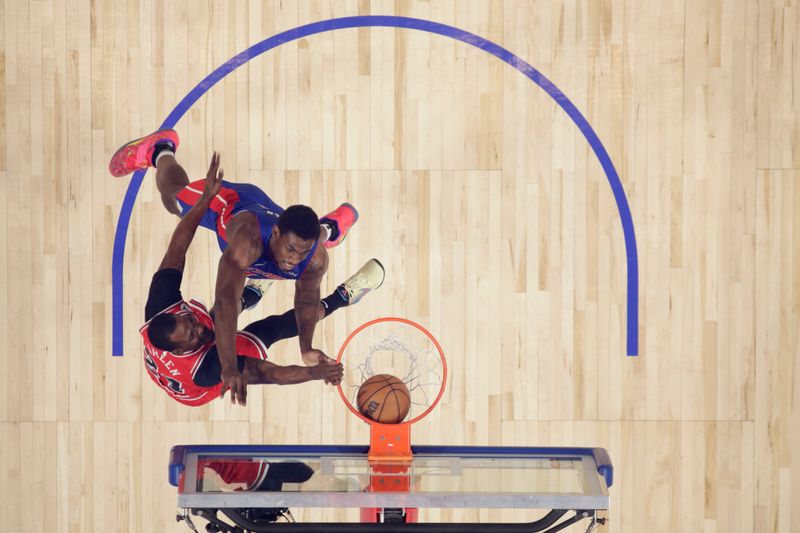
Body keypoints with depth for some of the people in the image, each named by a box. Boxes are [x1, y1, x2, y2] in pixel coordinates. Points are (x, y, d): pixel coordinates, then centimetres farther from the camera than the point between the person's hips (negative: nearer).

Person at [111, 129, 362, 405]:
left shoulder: (316, 257, -41)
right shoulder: (247, 241, -55)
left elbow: (307, 298, -20)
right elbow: (225, 302, -61)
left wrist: (306, 349, -30)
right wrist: (229, 368, -68)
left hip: (267, 207, 2)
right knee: (174, 197, 32)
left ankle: (329, 225, 65)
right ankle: (161, 150, 59)